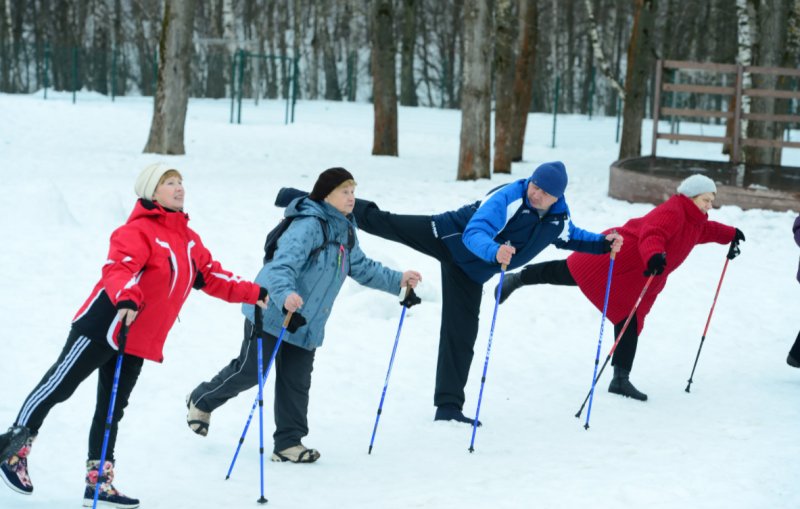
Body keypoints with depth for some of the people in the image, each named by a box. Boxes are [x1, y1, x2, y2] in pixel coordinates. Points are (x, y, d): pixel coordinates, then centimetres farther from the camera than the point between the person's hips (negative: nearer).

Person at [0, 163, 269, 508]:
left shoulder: (188, 239, 15)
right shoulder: (139, 231, -12)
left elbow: (210, 275, 21)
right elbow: (119, 267, -27)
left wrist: (252, 293, 15)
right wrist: (126, 297, -45)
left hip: (139, 342, 8)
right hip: (102, 326, -8)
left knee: (111, 411, 13)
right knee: (60, 386, -5)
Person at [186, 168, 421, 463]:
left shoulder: (346, 233, 9)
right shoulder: (308, 226, -21)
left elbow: (363, 268, 23)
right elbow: (282, 265, -31)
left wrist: (397, 281, 14)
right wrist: (285, 295, -49)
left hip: (307, 325, 8)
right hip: (272, 314, -8)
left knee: (297, 384, 6)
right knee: (249, 372, 1)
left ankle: (288, 443, 14)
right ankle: (202, 401, 25)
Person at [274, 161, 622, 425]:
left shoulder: (559, 219, -6)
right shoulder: (508, 198, -26)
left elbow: (571, 239, 18)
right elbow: (474, 234, -35)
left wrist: (603, 244, 2)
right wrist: (495, 251, -55)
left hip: (470, 272, 5)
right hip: (447, 237, -5)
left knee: (461, 334, 1)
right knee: (381, 222, -12)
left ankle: (448, 405, 6)